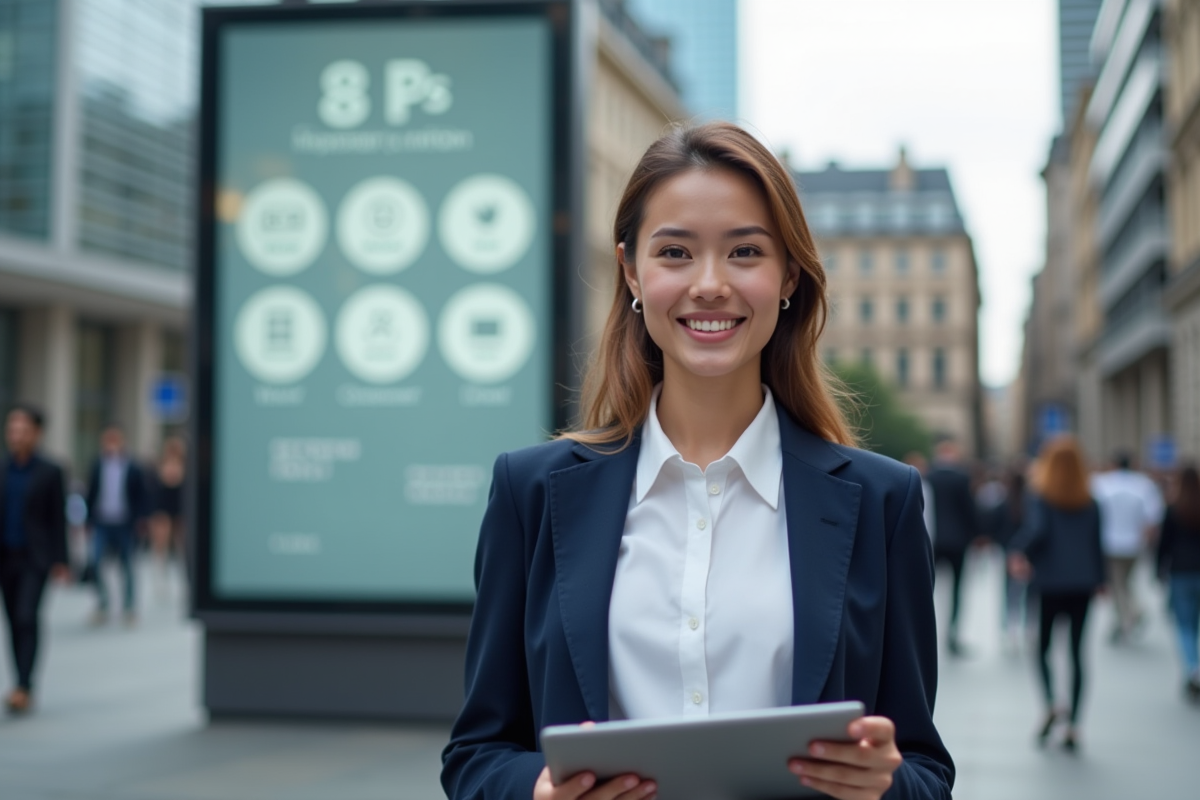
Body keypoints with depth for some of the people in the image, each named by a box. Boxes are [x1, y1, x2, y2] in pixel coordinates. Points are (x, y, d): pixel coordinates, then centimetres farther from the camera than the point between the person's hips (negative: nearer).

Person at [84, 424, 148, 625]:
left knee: (126, 567, 8)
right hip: (101, 524, 1)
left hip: (124, 525, -1)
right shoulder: (98, 467, 3)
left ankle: (130, 608, 21)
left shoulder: (132, 469, -2)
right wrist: (90, 518, 3)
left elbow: (141, 498, 1)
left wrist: (136, 520, -9)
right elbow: (91, 494, 10)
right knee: (94, 561, -12)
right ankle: (102, 603, 5)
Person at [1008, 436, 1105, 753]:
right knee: (1076, 653, 6)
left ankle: (1051, 706, -9)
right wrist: (1099, 580, 17)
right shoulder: (1090, 504, 7)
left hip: (1050, 584, -3)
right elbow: (1097, 545, 9)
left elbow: (1037, 531, -21)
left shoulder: (1041, 499, -6)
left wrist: (1019, 554, -8)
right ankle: (1072, 726, 4)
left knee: (1042, 647, 12)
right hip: (1082, 586, 3)